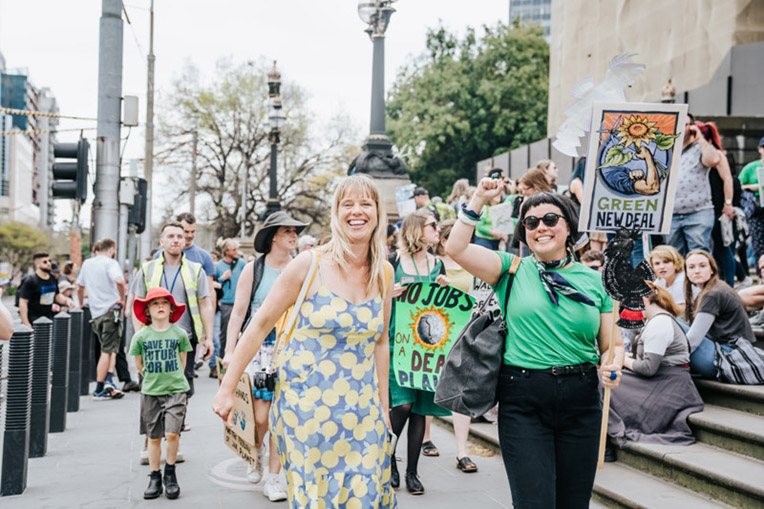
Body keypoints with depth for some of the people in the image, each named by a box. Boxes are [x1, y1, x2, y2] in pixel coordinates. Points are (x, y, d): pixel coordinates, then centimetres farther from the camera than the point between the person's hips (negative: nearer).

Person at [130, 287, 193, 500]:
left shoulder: (179, 333, -1)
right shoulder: (141, 336, -1)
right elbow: (138, 364, 11)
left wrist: (172, 378, 9)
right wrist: (153, 378, 13)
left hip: (176, 389, -1)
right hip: (150, 392, 1)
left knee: (172, 433, -11)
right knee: (154, 437, 8)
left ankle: (170, 474, 9)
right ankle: (154, 478, 20)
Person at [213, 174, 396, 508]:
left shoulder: (384, 273, 4)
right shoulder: (310, 264, -9)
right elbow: (260, 325, -4)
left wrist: (383, 407, 15)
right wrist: (227, 389, -5)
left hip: (360, 406, 4)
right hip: (306, 401, -4)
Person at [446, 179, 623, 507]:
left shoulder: (594, 280, 9)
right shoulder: (513, 270, 5)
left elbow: (611, 345, 13)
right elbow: (456, 248, -8)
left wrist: (612, 367, -8)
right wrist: (478, 201, -8)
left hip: (580, 401, 3)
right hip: (523, 401, -3)